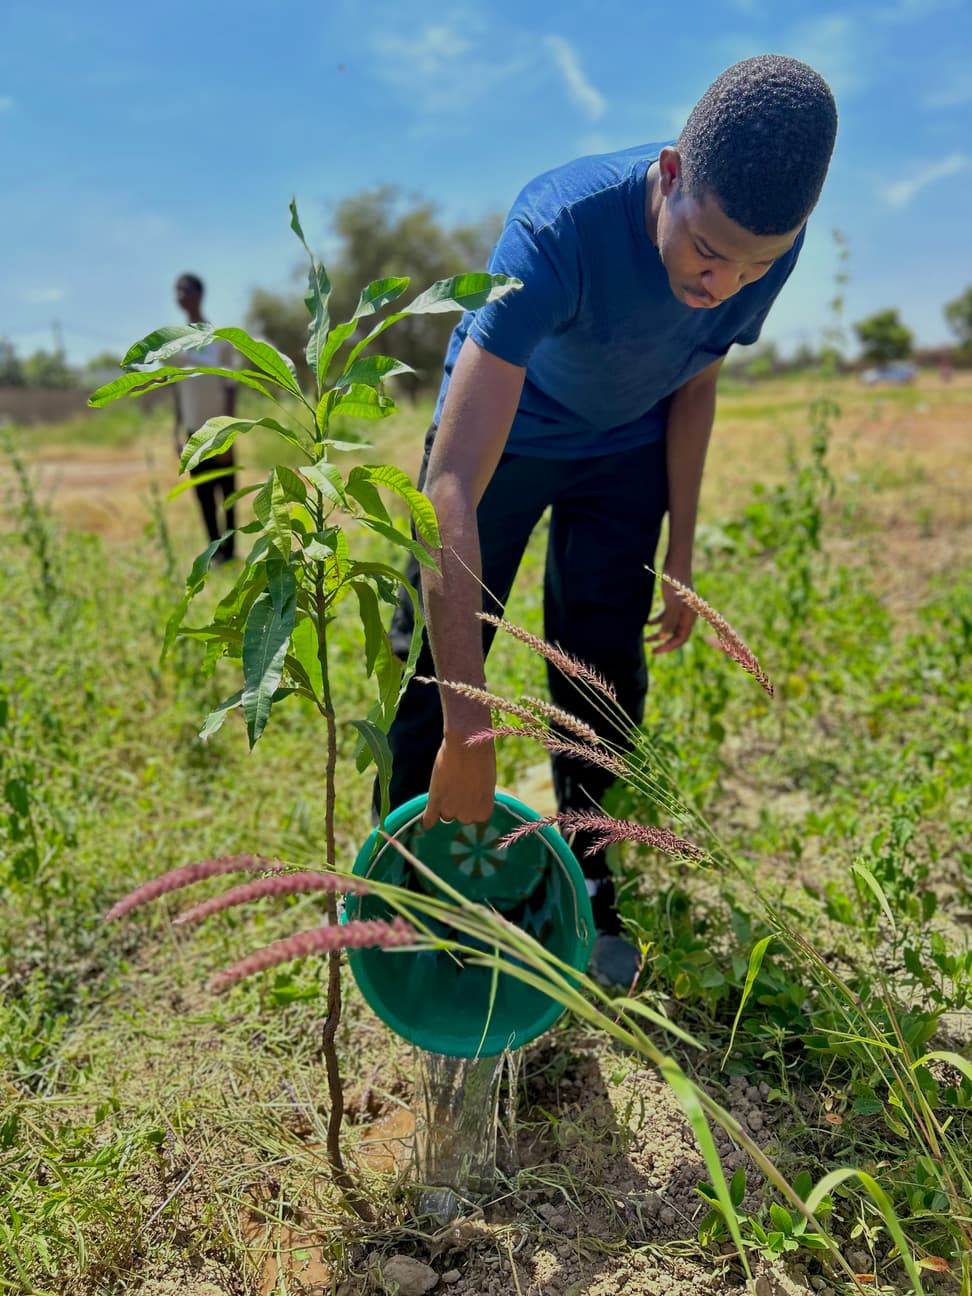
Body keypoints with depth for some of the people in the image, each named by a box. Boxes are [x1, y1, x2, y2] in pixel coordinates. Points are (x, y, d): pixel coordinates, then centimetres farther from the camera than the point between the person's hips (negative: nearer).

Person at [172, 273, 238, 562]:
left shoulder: (221, 339, -7)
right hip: (194, 430, 5)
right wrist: (177, 432, 10)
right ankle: (215, 550, 15)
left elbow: (230, 388, -10)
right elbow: (178, 389, 13)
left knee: (226, 493, 1)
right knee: (203, 495, 7)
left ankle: (229, 551, 8)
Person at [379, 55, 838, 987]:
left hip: (625, 452, 3)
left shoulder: (769, 250, -24)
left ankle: (584, 884, 19)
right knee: (431, 666, -4)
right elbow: (451, 488, -47)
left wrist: (679, 556, -1)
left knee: (602, 673, 0)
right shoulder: (559, 230, -41)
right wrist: (468, 732, -50)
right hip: (500, 435, -3)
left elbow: (693, 388, -3)